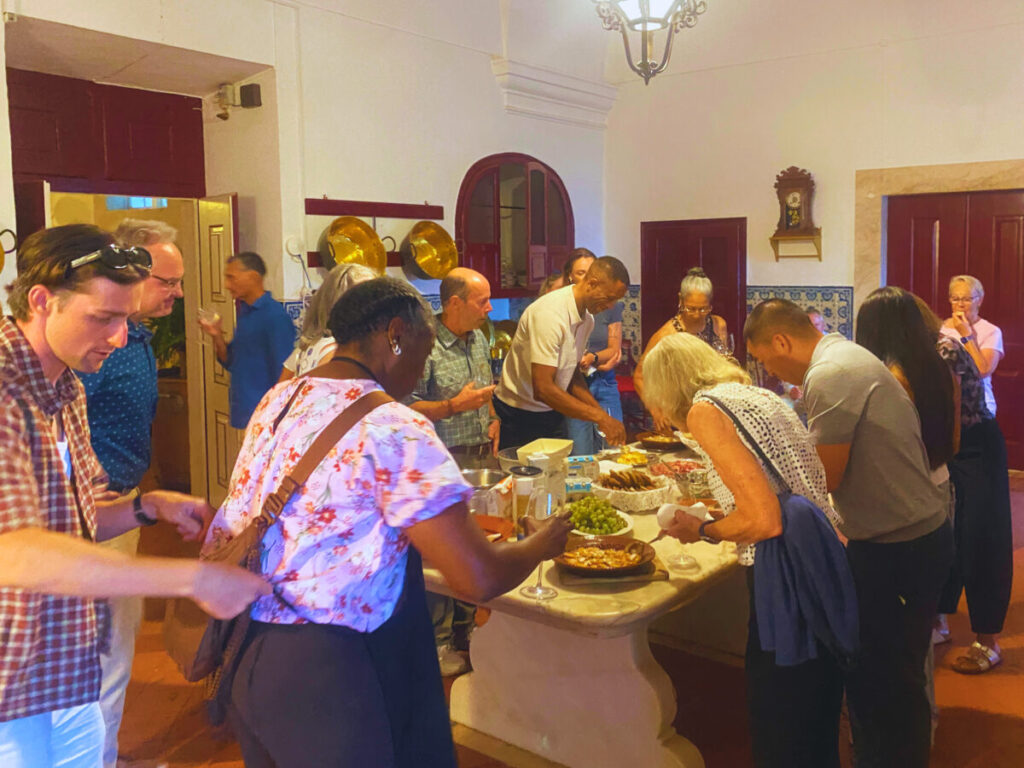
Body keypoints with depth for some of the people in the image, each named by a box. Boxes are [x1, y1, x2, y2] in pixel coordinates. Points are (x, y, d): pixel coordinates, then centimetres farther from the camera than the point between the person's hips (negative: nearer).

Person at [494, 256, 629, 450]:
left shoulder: (587, 318, 2)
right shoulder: (550, 313, -26)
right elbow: (542, 389, -31)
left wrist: (603, 416, -3)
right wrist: (599, 417, -29)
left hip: (552, 412, 8)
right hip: (520, 417, -8)